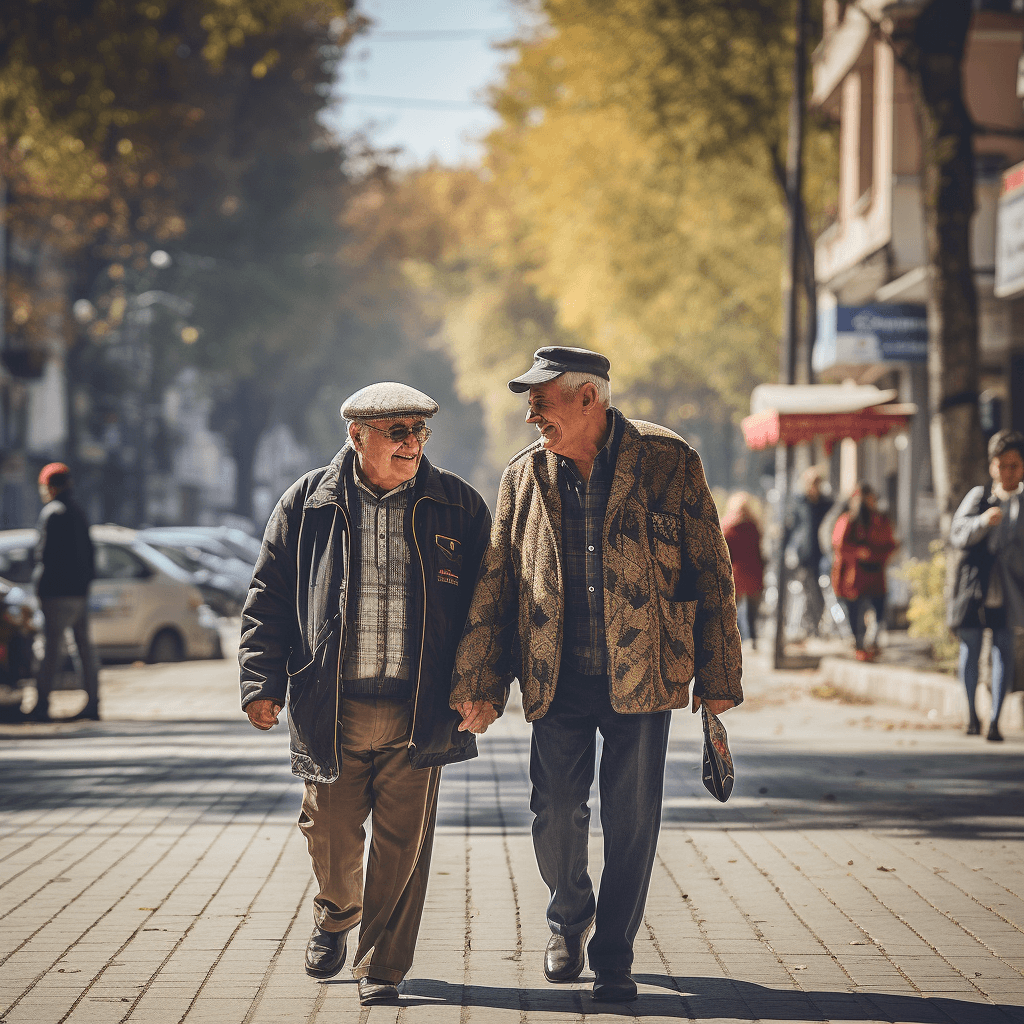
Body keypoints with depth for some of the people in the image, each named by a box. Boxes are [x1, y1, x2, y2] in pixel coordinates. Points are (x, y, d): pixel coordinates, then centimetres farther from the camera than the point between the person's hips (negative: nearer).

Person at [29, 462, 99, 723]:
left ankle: (41, 705, -10)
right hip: (81, 591, 8)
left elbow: (46, 553, -14)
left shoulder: (52, 512, -9)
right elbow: (89, 553, 20)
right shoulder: (78, 511, 18)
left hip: (59, 593, -8)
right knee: (84, 646, 8)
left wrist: (41, 587, -11)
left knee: (53, 647, -9)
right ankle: (92, 703, 8)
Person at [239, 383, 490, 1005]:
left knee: (403, 845, 0)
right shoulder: (308, 504, 6)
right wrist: (263, 684, 0)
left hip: (419, 713, 0)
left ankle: (382, 967, 13)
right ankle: (335, 919, 37)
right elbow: (269, 600, 8)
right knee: (333, 836, 7)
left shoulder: (458, 506, 6)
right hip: (332, 709, 0)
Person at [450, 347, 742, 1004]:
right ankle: (569, 918, 30)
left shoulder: (669, 463, -3)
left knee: (632, 823, 1)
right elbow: (495, 586, 9)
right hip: (557, 679, 2)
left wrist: (716, 677, -2)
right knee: (556, 817, 0)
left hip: (642, 677, -2)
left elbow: (711, 573, -1)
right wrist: (481, 685, 4)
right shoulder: (526, 477, 5)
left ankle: (613, 957, 18)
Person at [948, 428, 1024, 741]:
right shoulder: (979, 496, 5)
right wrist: (983, 521, -17)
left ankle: (995, 721, -4)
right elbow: (957, 535, -1)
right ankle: (971, 713, 22)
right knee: (970, 648, 5)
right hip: (975, 579, 1)